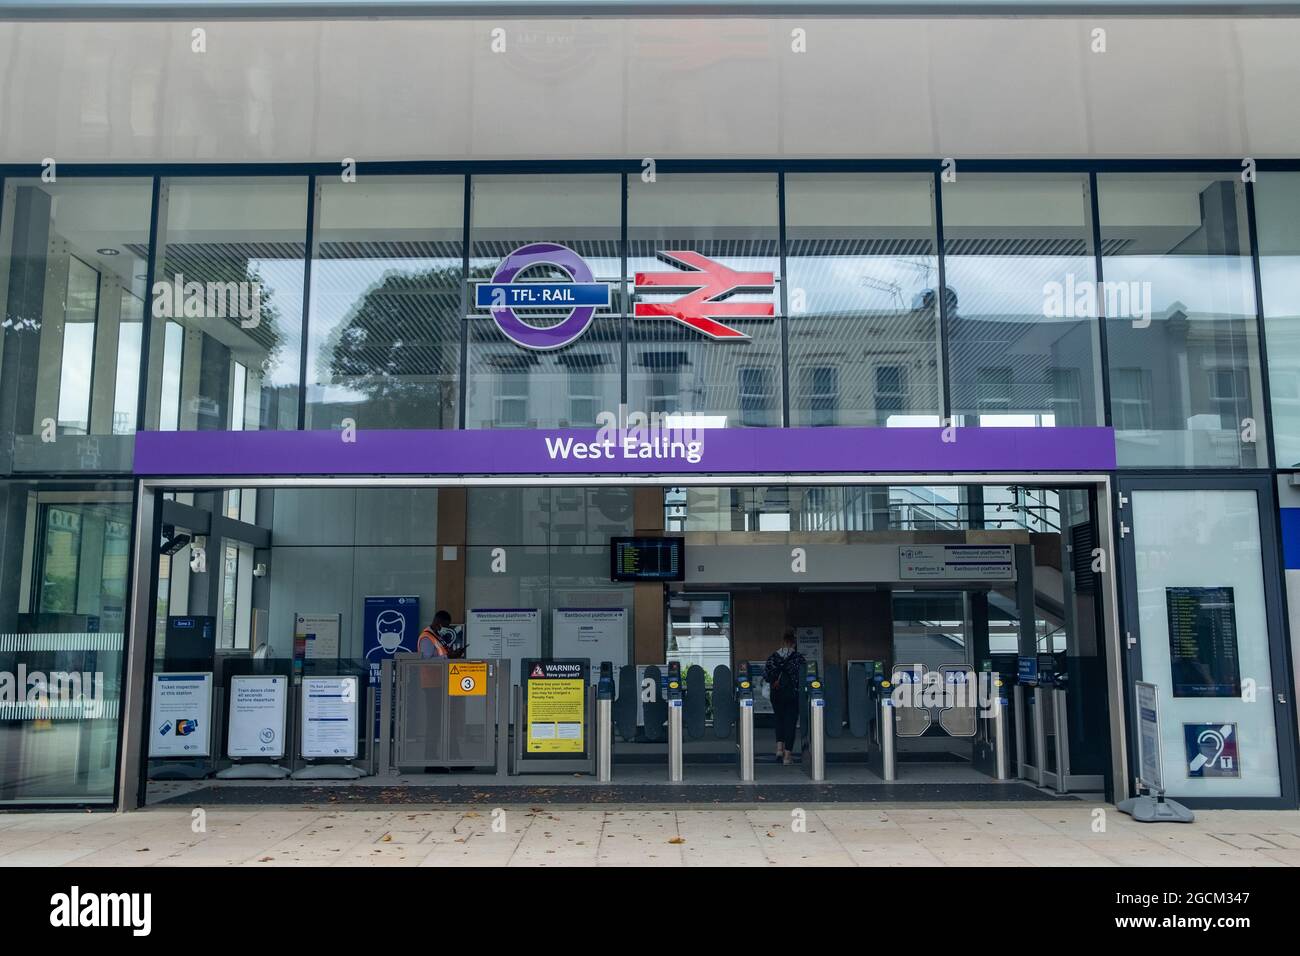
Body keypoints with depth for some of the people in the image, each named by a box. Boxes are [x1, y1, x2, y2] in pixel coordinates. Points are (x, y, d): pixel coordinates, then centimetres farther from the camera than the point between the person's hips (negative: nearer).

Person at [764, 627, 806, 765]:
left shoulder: (774, 656, -1)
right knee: (790, 722, 3)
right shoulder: (798, 657, -7)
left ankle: (779, 747, 4)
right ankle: (787, 754, 1)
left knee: (779, 719, 19)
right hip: (793, 694, -2)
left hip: (777, 695, 2)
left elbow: (765, 675, -3)